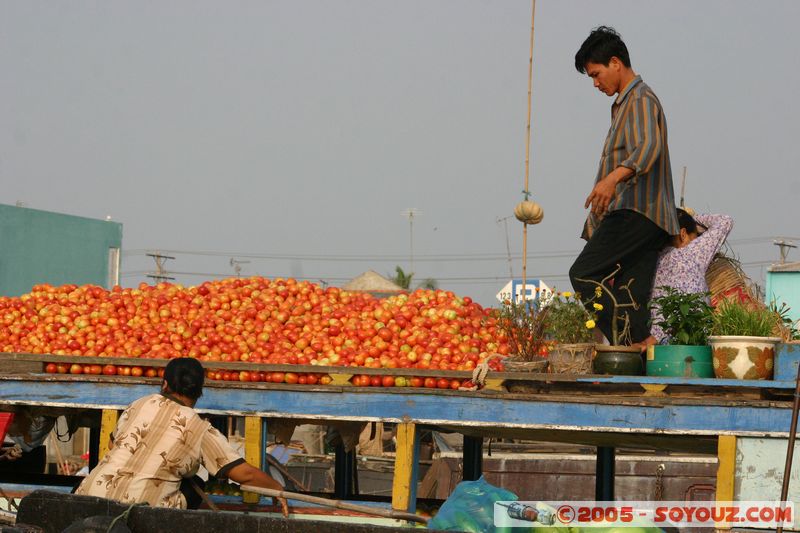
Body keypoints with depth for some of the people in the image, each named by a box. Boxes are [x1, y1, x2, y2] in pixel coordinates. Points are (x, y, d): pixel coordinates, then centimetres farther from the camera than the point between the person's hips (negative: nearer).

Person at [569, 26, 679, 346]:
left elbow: (649, 147, -25)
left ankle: (638, 343, -23)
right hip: (632, 215, 10)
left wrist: (612, 178, -42)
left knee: (584, 274, -18)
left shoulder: (640, 99, -5)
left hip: (635, 211, -10)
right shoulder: (626, 103, 27)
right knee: (630, 299, 0)